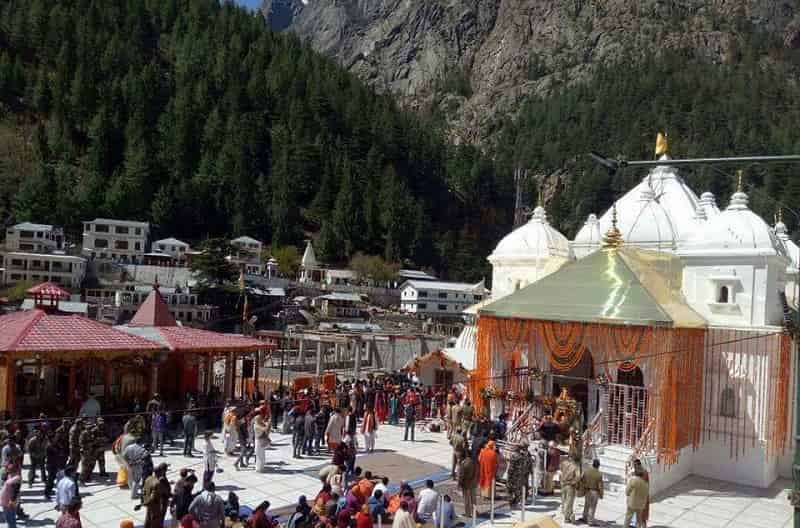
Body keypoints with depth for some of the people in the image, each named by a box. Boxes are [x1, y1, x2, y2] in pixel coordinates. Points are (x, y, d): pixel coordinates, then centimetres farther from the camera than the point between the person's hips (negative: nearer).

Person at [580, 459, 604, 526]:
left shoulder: (586, 471, -8)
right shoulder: (599, 474, -19)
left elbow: (582, 480, 0)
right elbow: (600, 485, -14)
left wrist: (583, 488, 16)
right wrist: (601, 494, -2)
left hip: (587, 490, 4)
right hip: (595, 492, -4)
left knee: (586, 505, 21)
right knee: (592, 507, 7)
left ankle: (585, 518, 33)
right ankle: (590, 521, 14)